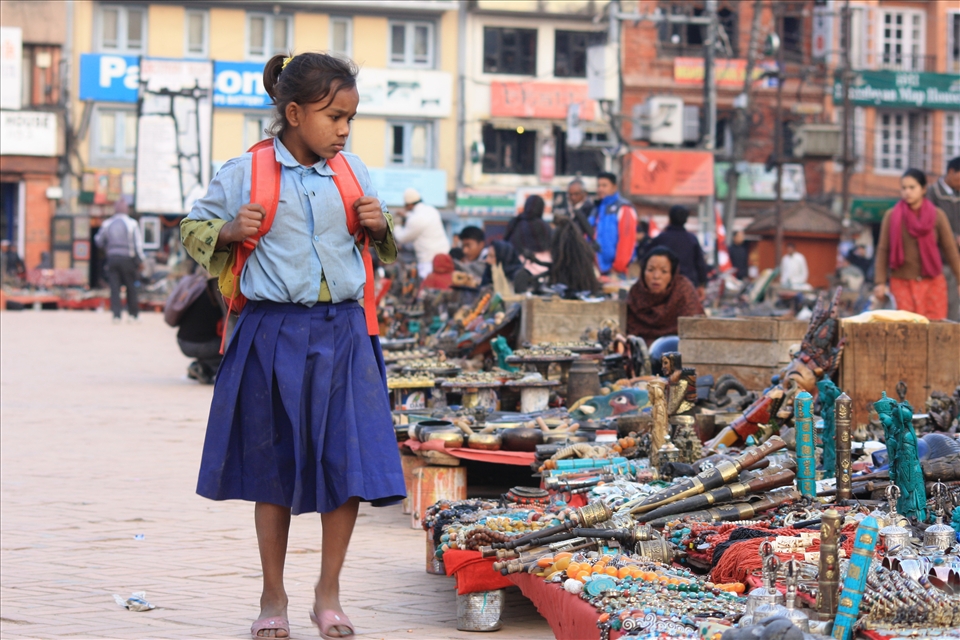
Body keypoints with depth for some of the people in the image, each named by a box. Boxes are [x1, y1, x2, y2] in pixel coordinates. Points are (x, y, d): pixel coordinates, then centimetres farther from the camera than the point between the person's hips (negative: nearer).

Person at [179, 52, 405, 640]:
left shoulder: (354, 172, 8)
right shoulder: (244, 174, -2)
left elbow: (385, 254, 19)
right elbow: (194, 230, 8)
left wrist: (380, 227, -2)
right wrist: (229, 231, -11)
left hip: (342, 332, 2)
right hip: (273, 333, -2)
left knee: (351, 464, -3)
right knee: (274, 468, 7)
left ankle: (329, 593, 13)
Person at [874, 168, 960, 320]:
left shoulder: (937, 216, 3)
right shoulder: (892, 216, 1)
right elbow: (883, 250, 2)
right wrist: (880, 282, -4)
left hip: (932, 282, 1)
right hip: (902, 283, -1)